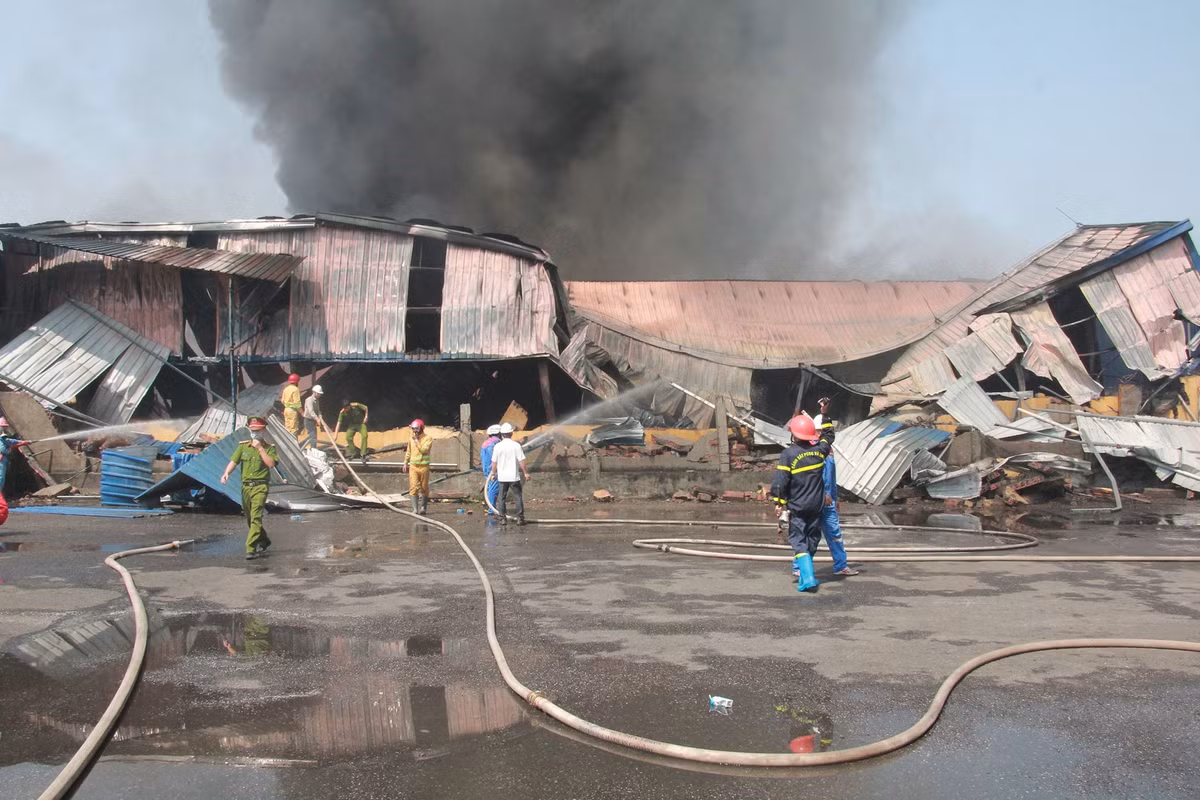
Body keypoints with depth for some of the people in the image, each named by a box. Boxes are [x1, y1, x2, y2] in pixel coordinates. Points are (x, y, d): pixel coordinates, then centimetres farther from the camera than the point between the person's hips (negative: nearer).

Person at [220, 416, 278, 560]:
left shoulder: (269, 447, 1)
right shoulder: (243, 445, 9)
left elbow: (271, 464, -14)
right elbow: (234, 461, 1)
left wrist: (260, 448, -15)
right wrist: (227, 473, -16)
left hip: (260, 486, -5)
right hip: (246, 486, 5)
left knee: (256, 517, -15)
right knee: (249, 518, 16)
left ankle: (251, 549, -18)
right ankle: (264, 540, 37)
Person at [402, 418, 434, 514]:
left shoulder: (428, 438, -5)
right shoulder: (412, 438, 11)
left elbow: (424, 450, -18)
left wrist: (416, 441, -15)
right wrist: (405, 463, 17)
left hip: (424, 466, -3)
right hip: (413, 466, 3)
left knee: (424, 487, 6)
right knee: (413, 487, -7)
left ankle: (423, 506, 23)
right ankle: (415, 508, -10)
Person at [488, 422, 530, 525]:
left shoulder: (497, 446, -4)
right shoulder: (516, 445, -8)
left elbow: (494, 462, 1)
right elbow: (521, 461, -9)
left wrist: (493, 472, 16)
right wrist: (526, 473, 0)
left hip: (502, 477, 2)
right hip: (514, 476, -2)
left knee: (502, 498, 10)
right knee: (519, 497, 7)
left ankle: (503, 518, 10)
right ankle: (520, 518, 4)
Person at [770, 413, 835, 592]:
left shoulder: (788, 454, -15)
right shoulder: (819, 449, -1)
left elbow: (780, 481, -17)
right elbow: (828, 434, 21)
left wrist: (779, 503, -7)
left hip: (797, 507, -5)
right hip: (816, 505, 5)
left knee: (798, 541, -3)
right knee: (812, 538, 18)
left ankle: (808, 578, -14)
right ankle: (800, 568, 29)